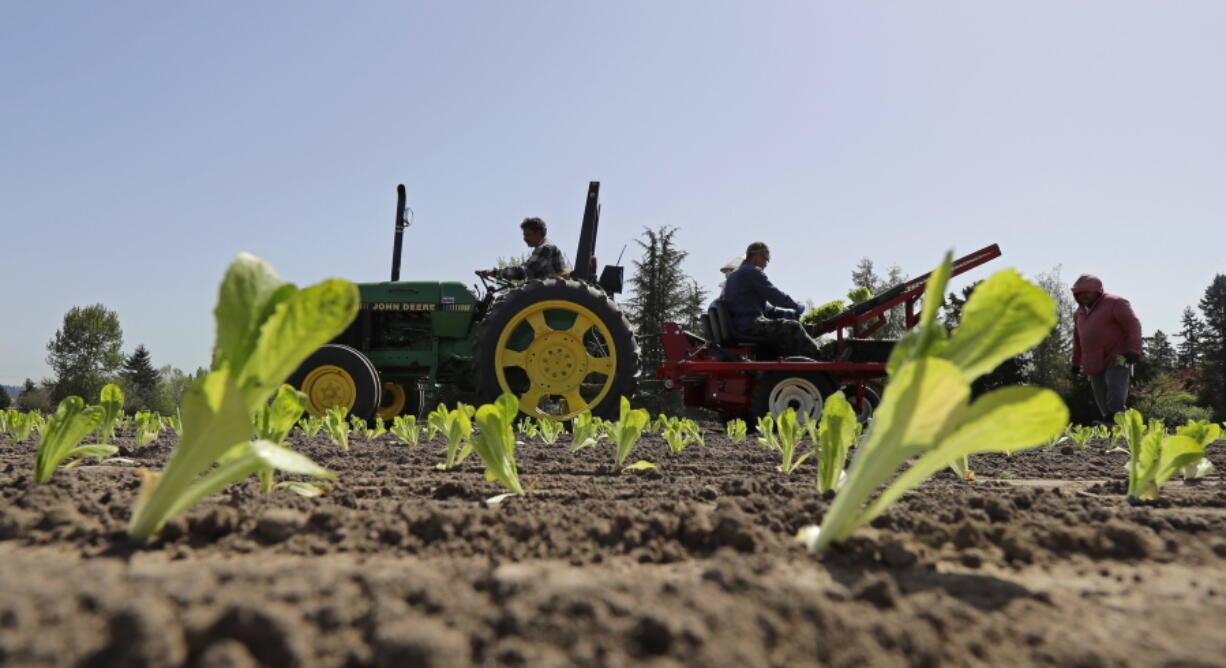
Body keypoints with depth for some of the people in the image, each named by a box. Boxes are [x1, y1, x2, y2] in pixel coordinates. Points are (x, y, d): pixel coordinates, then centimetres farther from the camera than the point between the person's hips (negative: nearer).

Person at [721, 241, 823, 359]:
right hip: (750, 324, -11)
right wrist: (797, 307, 6)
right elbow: (773, 294, -9)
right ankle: (819, 360, -9)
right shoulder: (752, 271, -6)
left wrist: (786, 312, 15)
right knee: (793, 327, -14)